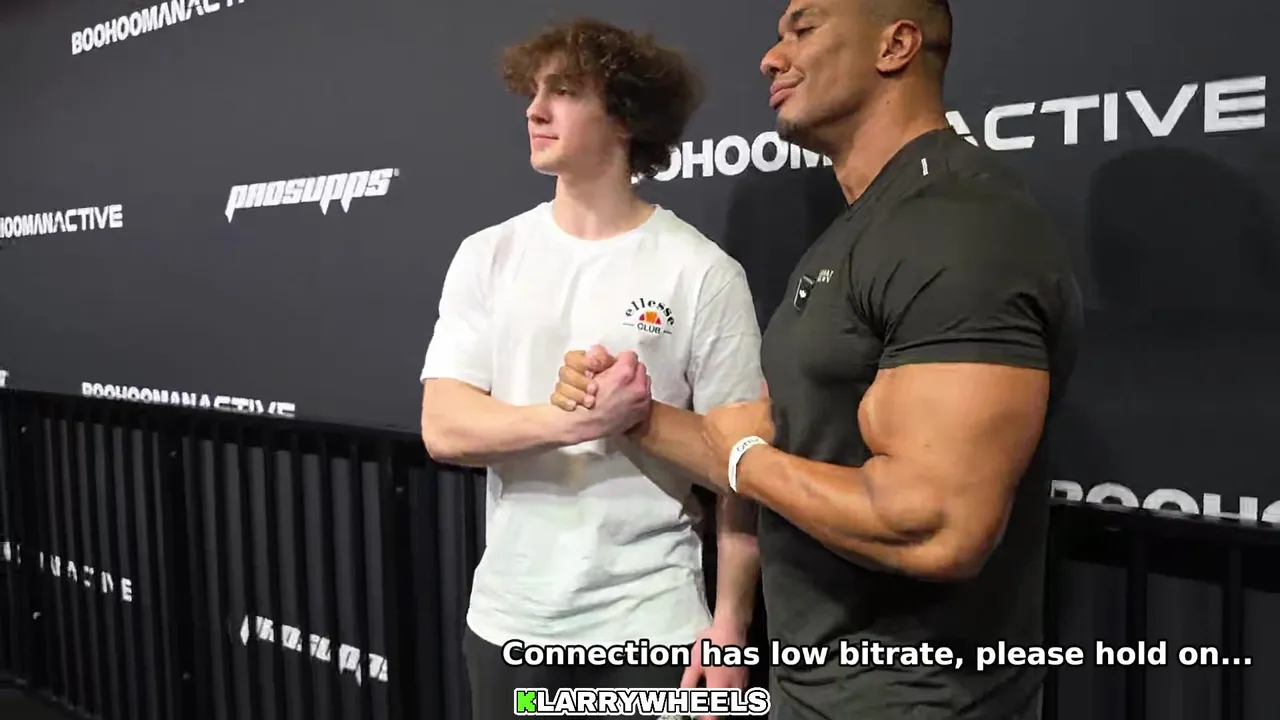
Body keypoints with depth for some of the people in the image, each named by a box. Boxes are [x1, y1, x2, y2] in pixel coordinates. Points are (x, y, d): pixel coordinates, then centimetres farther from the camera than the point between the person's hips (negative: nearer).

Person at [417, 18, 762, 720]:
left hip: (651, 623, -3)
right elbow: (443, 428, -7)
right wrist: (576, 420, -23)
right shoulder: (487, 255, 0)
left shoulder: (703, 272, -9)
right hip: (507, 616, 3)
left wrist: (730, 619, -9)